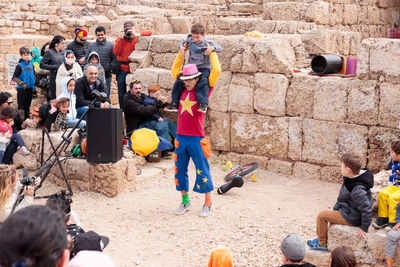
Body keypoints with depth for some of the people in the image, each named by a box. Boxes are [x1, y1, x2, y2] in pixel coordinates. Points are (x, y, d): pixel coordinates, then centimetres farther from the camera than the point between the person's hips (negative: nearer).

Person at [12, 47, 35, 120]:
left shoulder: (31, 64, 5)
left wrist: (33, 85, 14)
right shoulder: (19, 65, -12)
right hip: (22, 89, -5)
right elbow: (14, 77, -12)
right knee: (21, 107, -1)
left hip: (30, 88, 5)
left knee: (27, 106, 15)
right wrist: (21, 83, -24)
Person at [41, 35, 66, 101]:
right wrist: (55, 67, -12)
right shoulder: (49, 52, -3)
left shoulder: (63, 52, 11)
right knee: (54, 98, -3)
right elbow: (42, 65, -6)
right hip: (54, 78, -4)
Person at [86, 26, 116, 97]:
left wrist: (107, 69, -11)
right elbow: (87, 58, 12)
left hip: (106, 76, -3)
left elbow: (115, 59, -2)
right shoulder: (91, 45, 11)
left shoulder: (110, 45, 1)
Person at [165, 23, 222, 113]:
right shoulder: (190, 40, 5)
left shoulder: (208, 43, -6)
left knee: (202, 83, -31)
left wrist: (212, 48, -28)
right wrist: (181, 46, 3)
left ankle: (203, 104, -30)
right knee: (178, 82, -6)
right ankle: (174, 103, 3)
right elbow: (182, 42, 25)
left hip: (203, 69, -4)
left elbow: (220, 48, -10)